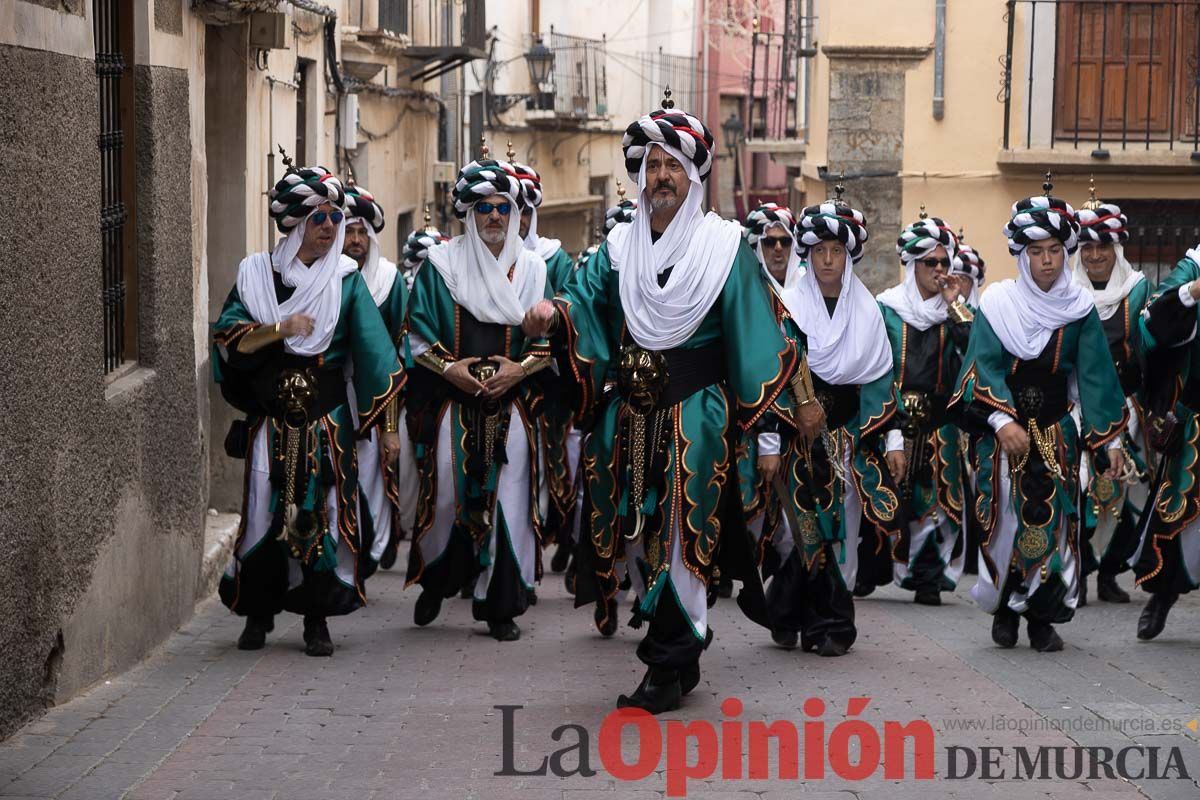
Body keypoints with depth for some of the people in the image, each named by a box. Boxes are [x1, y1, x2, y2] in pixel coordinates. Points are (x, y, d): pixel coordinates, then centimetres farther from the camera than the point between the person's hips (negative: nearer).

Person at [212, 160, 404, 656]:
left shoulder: (346, 279, 3)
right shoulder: (256, 274, 4)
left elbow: (374, 353, 0)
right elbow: (226, 337, -3)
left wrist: (387, 424, -5)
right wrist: (280, 329, -17)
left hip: (329, 421, 0)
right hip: (271, 417, 0)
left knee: (323, 511, -2)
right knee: (265, 510, 0)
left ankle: (317, 620, 7)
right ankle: (259, 612, 14)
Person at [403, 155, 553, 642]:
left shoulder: (532, 269, 10)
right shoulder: (440, 264, 6)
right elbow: (418, 332, 4)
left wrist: (519, 368, -9)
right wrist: (448, 367, -10)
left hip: (513, 406, 1)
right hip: (452, 403, -1)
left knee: (507, 497, -4)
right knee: (448, 491, -4)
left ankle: (500, 606, 1)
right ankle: (435, 582, 20)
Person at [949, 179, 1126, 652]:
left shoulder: (1079, 309, 3)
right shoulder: (997, 303, -2)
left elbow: (1096, 376, 4)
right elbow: (983, 365, -9)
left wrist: (1111, 439, -1)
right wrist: (1003, 421, -22)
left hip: (1057, 431, 2)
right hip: (1002, 429, -1)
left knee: (1053, 520, -2)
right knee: (1004, 518, -4)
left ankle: (1042, 617, 5)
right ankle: (1004, 609, 11)